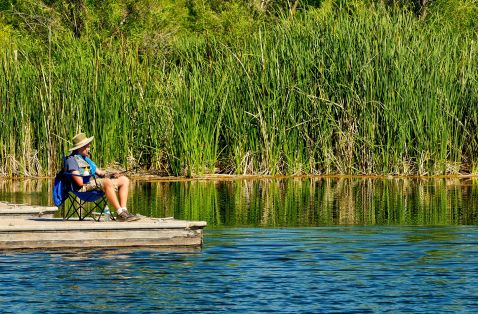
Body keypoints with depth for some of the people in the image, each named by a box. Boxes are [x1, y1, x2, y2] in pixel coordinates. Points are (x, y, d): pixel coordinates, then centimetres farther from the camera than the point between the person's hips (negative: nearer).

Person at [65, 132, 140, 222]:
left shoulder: (85, 158, 29)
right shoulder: (71, 159, -4)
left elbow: (98, 171, 27)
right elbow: (79, 182, -15)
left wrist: (109, 174, 7)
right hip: (85, 187, -10)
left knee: (124, 180, 2)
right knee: (107, 182, -38)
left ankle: (124, 210, -14)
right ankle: (120, 213, -39)